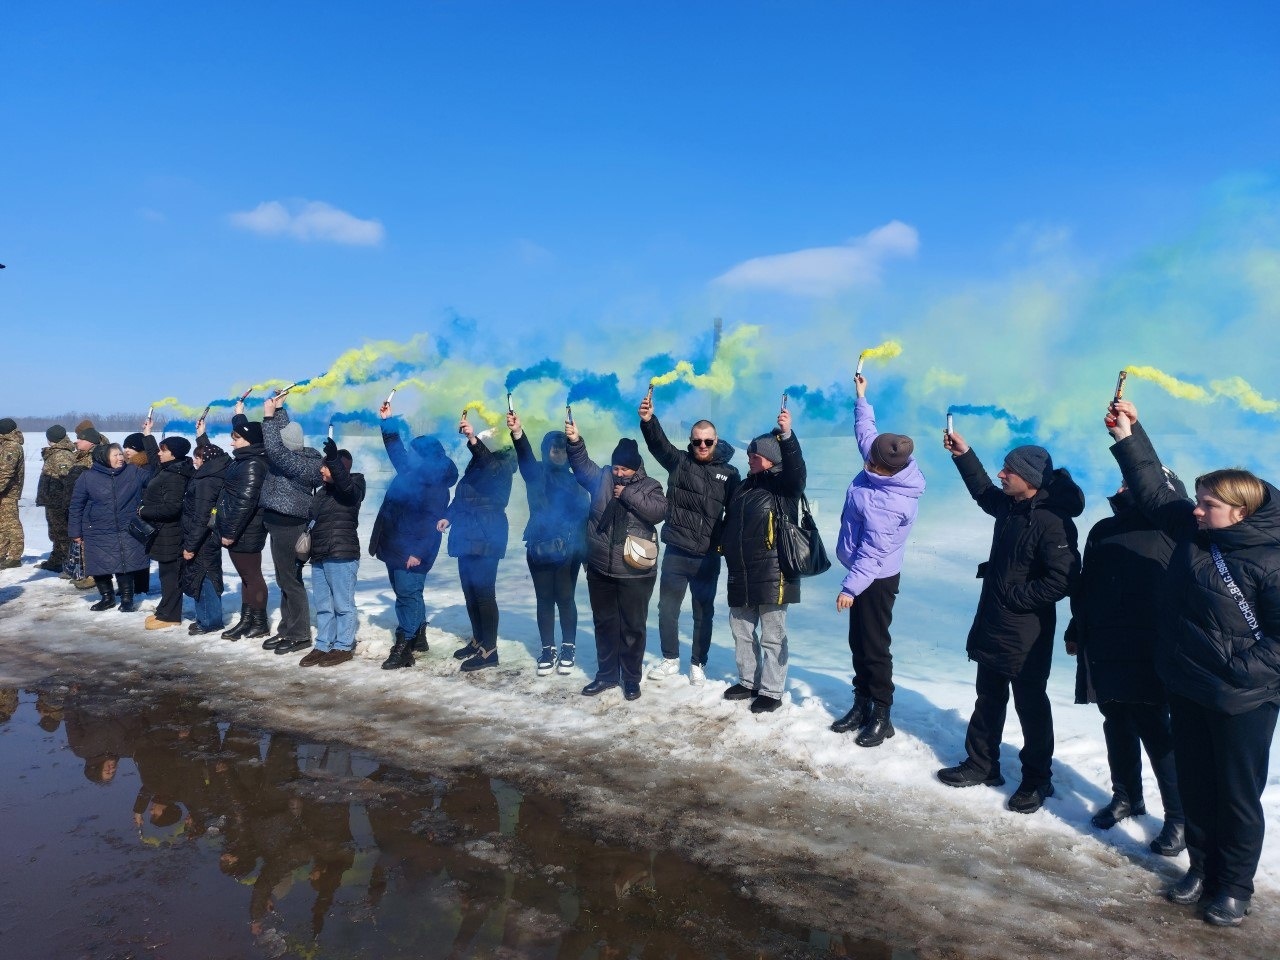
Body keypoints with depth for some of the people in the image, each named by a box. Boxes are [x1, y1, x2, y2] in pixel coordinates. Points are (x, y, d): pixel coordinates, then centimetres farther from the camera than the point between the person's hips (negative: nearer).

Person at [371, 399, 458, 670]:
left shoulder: (435, 488, -17)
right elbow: (396, 451, 24)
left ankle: (403, 649, -5)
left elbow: (432, 523, -21)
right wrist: (388, 422, 19)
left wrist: (419, 553, -26)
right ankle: (418, 638, 30)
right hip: (395, 548, 10)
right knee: (407, 594, 17)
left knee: (407, 595, -8)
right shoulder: (410, 472, 9)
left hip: (412, 553, -10)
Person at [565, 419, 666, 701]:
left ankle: (631, 678, 21)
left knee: (633, 627, 6)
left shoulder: (650, 486, -2)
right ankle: (606, 674, 27)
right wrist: (574, 442, -22)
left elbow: (658, 511, -18)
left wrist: (628, 494, -17)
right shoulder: (602, 478, 6)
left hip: (635, 573, -3)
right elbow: (582, 464, -5)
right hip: (600, 570, 3)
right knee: (604, 624, 13)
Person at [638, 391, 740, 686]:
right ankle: (670, 660, 27)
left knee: (703, 613, 10)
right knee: (667, 608, 9)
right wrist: (648, 420, -35)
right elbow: (658, 443, -17)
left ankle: (698, 664, 26)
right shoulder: (679, 461, 1)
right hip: (676, 552, 0)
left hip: (708, 557, 0)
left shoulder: (729, 473, 3)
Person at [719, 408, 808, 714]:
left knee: (772, 635, 1)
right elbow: (730, 525, 23)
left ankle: (771, 691, 12)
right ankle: (749, 681, 32)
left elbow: (796, 468, -28)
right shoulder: (743, 488, 15)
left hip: (772, 574, -8)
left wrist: (787, 435, -41)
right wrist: (726, 549, 18)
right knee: (741, 629, 17)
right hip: (741, 574, 8)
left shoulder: (783, 486, -6)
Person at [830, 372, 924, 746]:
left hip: (875, 579, -10)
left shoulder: (886, 505, -32)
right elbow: (866, 432, 13)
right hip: (866, 574, 10)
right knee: (858, 642, 17)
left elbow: (872, 553, -31)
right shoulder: (888, 466, -6)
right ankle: (862, 704, 30)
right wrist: (861, 398, 20)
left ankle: (881, 716, 14)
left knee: (874, 646, 1)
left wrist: (850, 587, -29)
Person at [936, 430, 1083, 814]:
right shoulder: (1010, 506, 4)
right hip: (992, 626, 9)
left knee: (1030, 705, 6)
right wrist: (963, 455, 19)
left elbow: (1061, 580, -27)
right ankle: (982, 764, 33)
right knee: (988, 699, 19)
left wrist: (1015, 596, -19)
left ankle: (1037, 780, 23)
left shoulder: (1053, 522, -22)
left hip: (1025, 636, -9)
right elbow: (983, 491, 27)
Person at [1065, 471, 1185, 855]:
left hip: (1149, 656, -5)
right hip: (1105, 652, 5)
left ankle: (1180, 817, 11)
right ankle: (1126, 796, 31)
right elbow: (1084, 587, 16)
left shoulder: (1173, 535, -7)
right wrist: (1076, 632, 18)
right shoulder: (1104, 530, 9)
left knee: (1156, 731, -2)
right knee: (1117, 725, 15)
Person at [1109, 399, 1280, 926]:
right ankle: (1202, 867, 35)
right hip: (1186, 690, 6)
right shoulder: (1193, 531, 0)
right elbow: (1155, 490, 7)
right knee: (1194, 787, 18)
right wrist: (1128, 436, 1)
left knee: (1238, 796, 9)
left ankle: (1235, 887, 27)